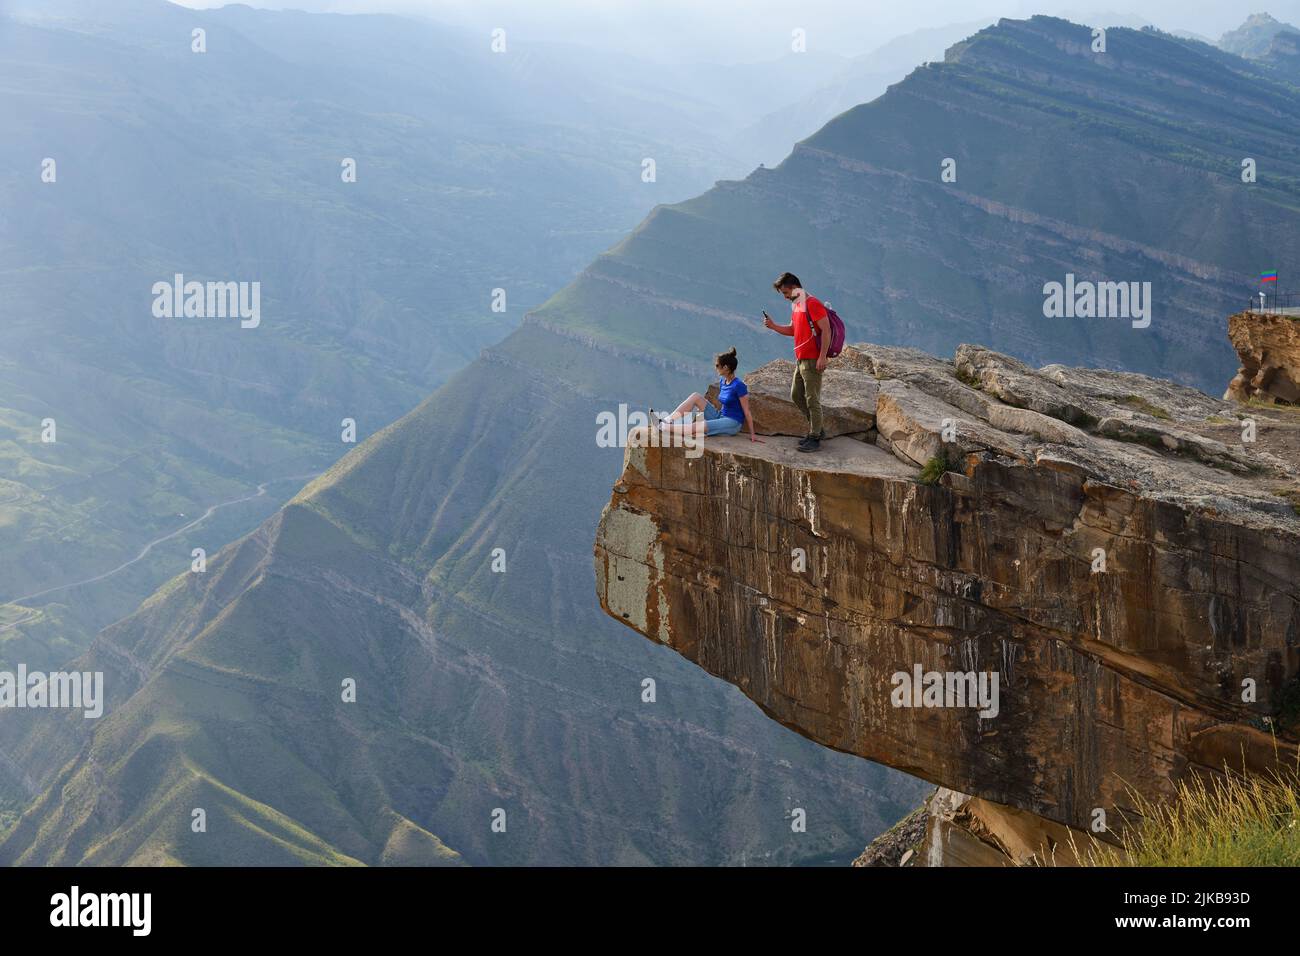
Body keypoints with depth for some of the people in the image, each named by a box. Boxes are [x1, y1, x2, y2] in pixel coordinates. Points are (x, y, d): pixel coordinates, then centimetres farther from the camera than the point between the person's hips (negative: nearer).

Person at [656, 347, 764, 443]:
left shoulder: (738, 386, -17)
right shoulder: (722, 381, 7)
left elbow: (747, 412, -14)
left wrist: (752, 434, -11)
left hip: (732, 423, -8)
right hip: (719, 417, 8)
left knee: (698, 427, -31)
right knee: (695, 396, -6)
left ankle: (663, 427, -27)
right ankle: (667, 420, -15)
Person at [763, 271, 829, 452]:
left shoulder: (812, 304, -15)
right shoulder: (795, 305, 15)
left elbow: (826, 330, -19)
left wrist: (822, 356, -22)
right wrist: (773, 326, 7)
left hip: (812, 361, -10)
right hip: (800, 360, 10)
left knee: (812, 399, -5)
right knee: (796, 396, 15)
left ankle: (815, 438, 2)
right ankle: (817, 429, 25)